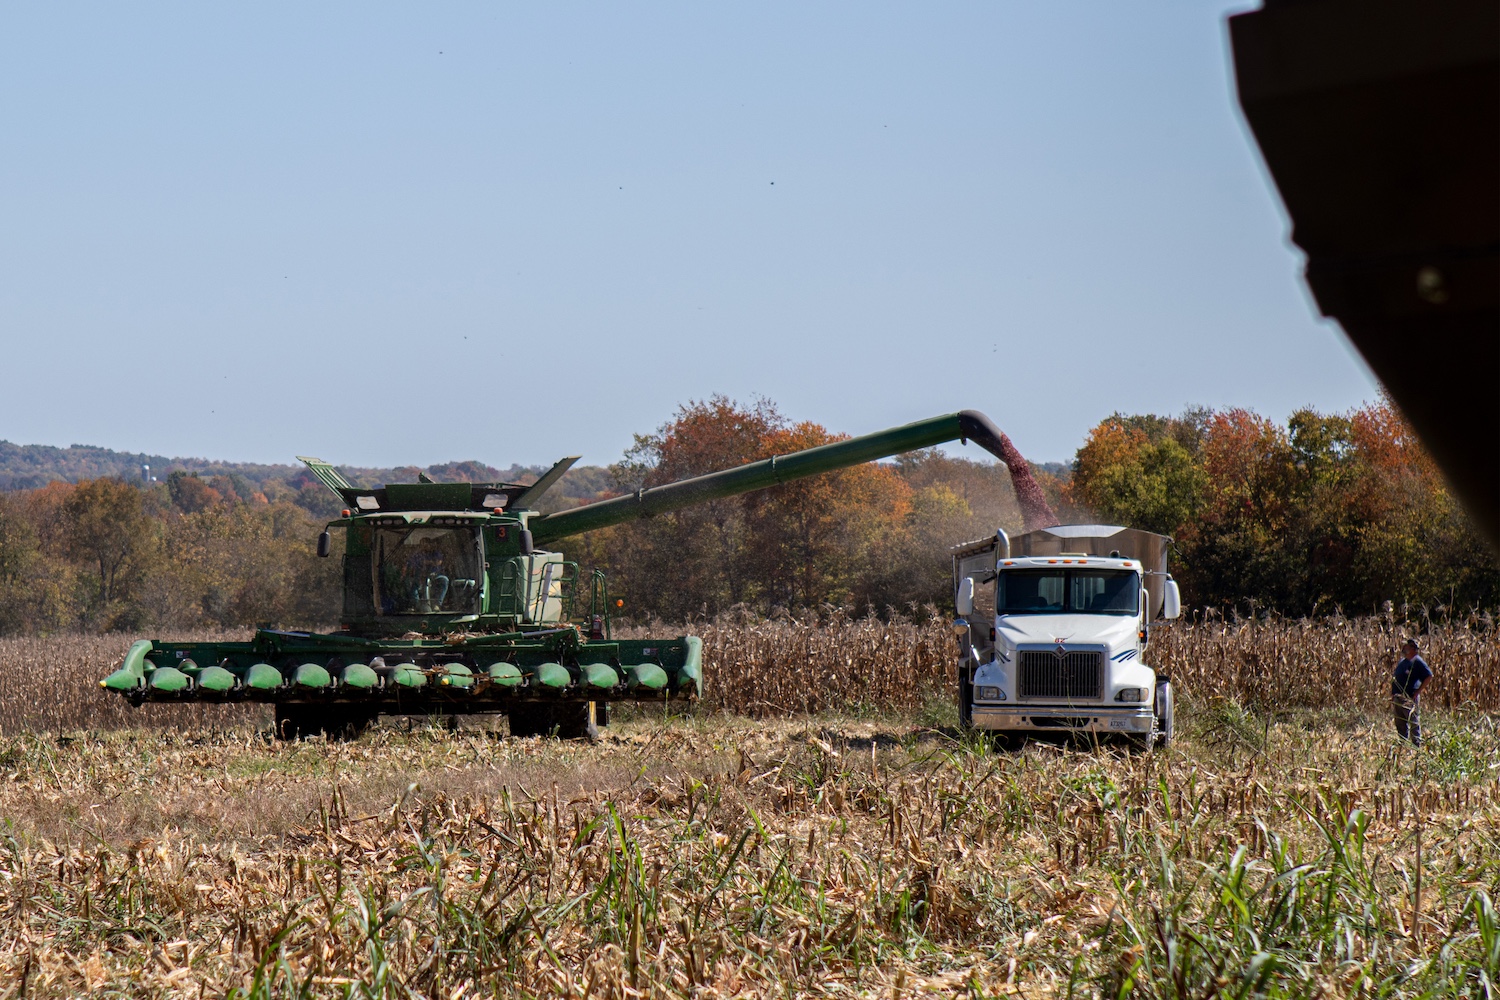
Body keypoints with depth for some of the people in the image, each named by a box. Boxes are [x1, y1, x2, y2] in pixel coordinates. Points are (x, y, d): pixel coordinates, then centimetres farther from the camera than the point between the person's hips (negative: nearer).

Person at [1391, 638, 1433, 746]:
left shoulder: (1417, 661, -8)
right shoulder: (1402, 662, 16)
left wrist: (1418, 691, -13)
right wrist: (1392, 695, 16)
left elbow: (1429, 676, -13)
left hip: (1410, 699, -8)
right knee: (1400, 726, 12)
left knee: (1414, 725, -4)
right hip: (1398, 699, 8)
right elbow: (1395, 679, 24)